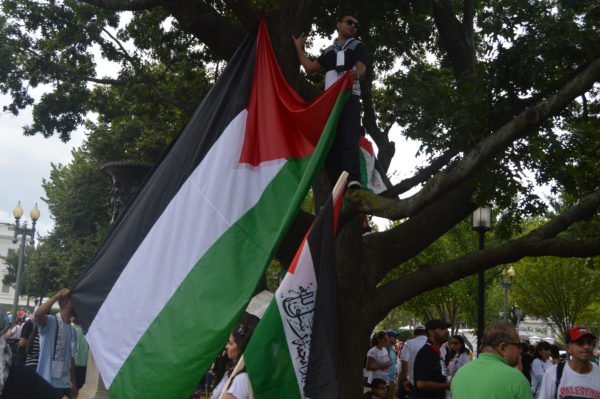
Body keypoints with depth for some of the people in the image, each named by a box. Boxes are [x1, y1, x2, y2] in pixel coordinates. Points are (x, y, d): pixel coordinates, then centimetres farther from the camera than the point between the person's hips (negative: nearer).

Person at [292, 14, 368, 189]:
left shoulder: (357, 46, 17)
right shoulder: (329, 51, 29)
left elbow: (362, 68, 0)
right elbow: (309, 67, 27)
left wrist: (356, 73, -24)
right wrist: (298, 47, 36)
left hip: (349, 98, -4)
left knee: (348, 140, -22)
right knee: (330, 143, -9)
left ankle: (353, 182, -37)